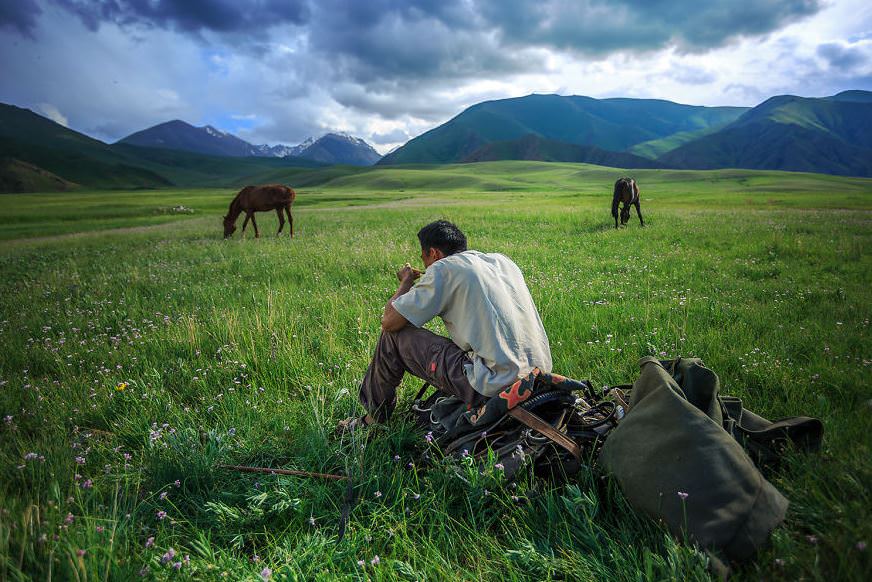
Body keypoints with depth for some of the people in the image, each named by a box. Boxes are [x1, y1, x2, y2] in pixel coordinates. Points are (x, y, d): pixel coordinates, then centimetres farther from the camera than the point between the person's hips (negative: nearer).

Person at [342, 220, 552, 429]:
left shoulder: (444, 268, -4)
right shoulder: (502, 260, 16)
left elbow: (389, 322, -3)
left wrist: (406, 282, 15)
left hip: (495, 386, -8)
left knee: (393, 335, 6)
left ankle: (374, 418, 23)